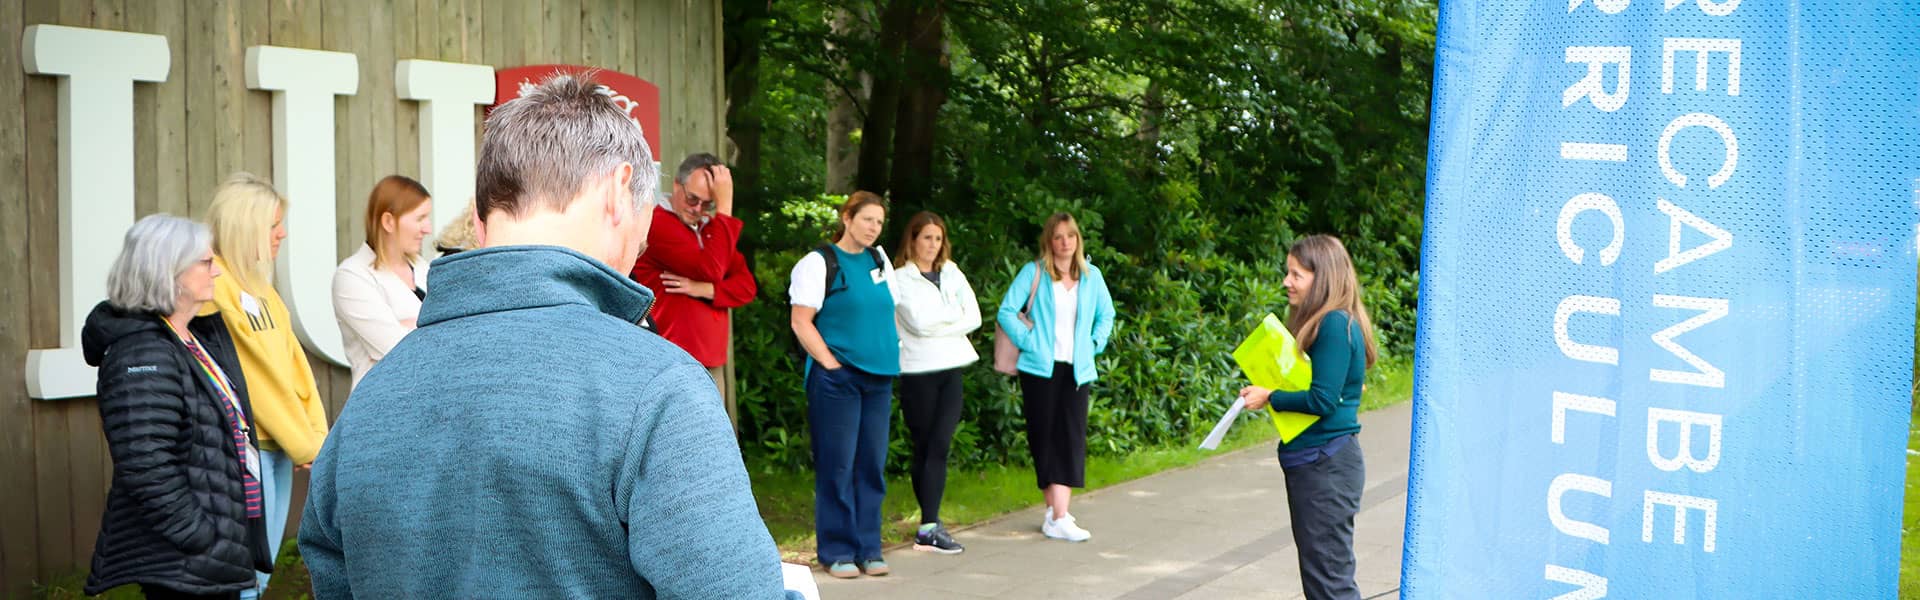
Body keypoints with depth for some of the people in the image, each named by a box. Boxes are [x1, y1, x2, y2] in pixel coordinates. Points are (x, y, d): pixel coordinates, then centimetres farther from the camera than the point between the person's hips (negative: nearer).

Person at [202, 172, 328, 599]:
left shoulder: (258, 284, 15)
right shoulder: (215, 285, -13)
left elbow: (294, 363, 11)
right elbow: (255, 374, -15)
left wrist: (315, 432, 0)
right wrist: (304, 444, -10)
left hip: (279, 447, 9)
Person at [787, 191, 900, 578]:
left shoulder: (880, 261, 14)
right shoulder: (820, 262, -5)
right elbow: (801, 321, -9)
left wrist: (893, 353, 10)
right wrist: (831, 364, -13)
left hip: (879, 378, 6)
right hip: (837, 377, -6)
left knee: (872, 464, 7)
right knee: (838, 466, -3)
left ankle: (868, 549, 13)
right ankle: (837, 551, 4)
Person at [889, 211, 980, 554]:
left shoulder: (952, 274, 15)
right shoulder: (900, 278, -1)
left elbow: (974, 318, 5)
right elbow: (918, 321, -14)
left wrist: (937, 326, -6)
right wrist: (953, 314, 1)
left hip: (950, 370, 4)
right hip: (918, 372, -4)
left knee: (939, 447, -5)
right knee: (924, 449, -1)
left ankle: (929, 526, -4)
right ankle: (930, 525, 1)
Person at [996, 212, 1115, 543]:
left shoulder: (1091, 275, 10)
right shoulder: (1034, 273, -1)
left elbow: (1106, 314, 23)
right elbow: (1006, 311, -5)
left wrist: (1095, 344, 10)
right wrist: (1027, 341, -10)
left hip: (1077, 369, 4)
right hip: (1041, 368, -3)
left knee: (1072, 439, -2)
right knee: (1045, 438, -4)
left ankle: (1058, 514, 2)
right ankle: (1057, 514, -4)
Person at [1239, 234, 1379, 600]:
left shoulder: (1335, 325, -16)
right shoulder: (1322, 324, 14)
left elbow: (1322, 400, -21)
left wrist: (1270, 398, -9)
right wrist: (1266, 393, 1)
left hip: (1326, 465, -10)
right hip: (1310, 463, 10)